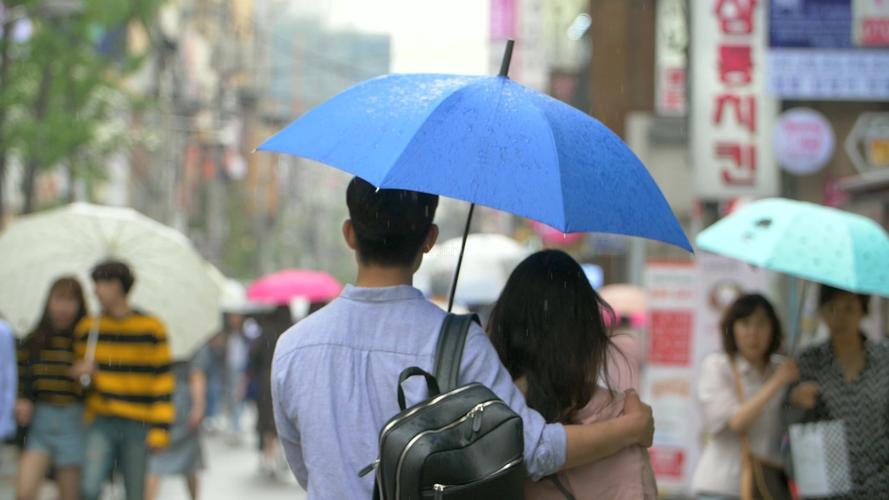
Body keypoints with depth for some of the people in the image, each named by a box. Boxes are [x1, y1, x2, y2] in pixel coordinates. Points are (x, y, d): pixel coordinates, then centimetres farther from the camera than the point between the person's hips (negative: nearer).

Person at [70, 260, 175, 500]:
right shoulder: (88, 328, 5)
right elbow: (78, 370, 19)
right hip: (101, 422, 2)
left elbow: (163, 381, -2)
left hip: (138, 426, -2)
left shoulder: (152, 328, -3)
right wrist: (82, 371, -6)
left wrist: (160, 428, -7)